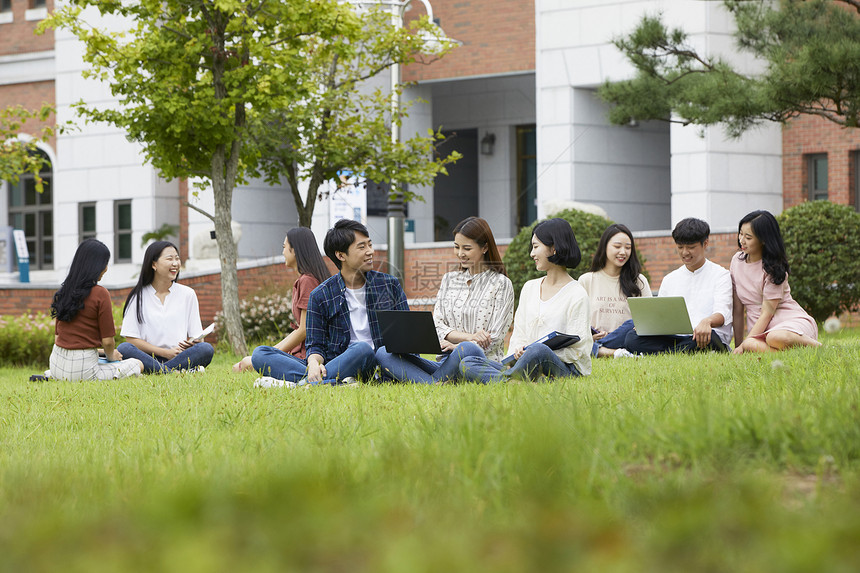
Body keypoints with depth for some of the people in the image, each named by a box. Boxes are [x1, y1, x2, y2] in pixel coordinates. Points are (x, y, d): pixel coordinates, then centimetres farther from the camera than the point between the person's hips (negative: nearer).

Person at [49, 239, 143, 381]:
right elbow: (107, 341, -8)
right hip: (83, 367, -7)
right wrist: (110, 356, 14)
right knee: (138, 365, 10)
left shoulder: (63, 292, 7)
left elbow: (57, 336, 13)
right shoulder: (100, 294, -11)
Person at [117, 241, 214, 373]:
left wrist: (191, 343, -14)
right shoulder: (138, 296, 7)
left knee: (206, 349, -28)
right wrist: (165, 352, -11)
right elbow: (131, 339, -1)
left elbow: (197, 337, 12)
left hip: (180, 357, 1)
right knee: (124, 348, -33)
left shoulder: (187, 294, 13)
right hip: (148, 357, -1)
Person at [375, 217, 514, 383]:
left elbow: (494, 340, -3)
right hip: (444, 363, 5)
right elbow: (437, 326, 9)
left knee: (468, 349, -43)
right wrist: (468, 337, -10)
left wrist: (456, 346, -16)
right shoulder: (449, 280, 20)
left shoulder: (501, 284, 3)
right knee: (383, 353, -17)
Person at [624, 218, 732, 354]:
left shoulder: (721, 275, 7)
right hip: (674, 337, 4)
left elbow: (722, 313, -8)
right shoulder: (669, 280, 24)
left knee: (705, 337, -43)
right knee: (632, 338, -23)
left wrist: (707, 321, -35)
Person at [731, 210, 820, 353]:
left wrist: (743, 345, -18)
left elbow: (767, 313, -12)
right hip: (761, 330, 4)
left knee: (775, 338, -42)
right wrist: (739, 345, 6)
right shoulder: (737, 260, 9)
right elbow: (738, 309, 10)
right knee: (750, 345, -35)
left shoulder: (773, 268, -8)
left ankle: (817, 346, -16)